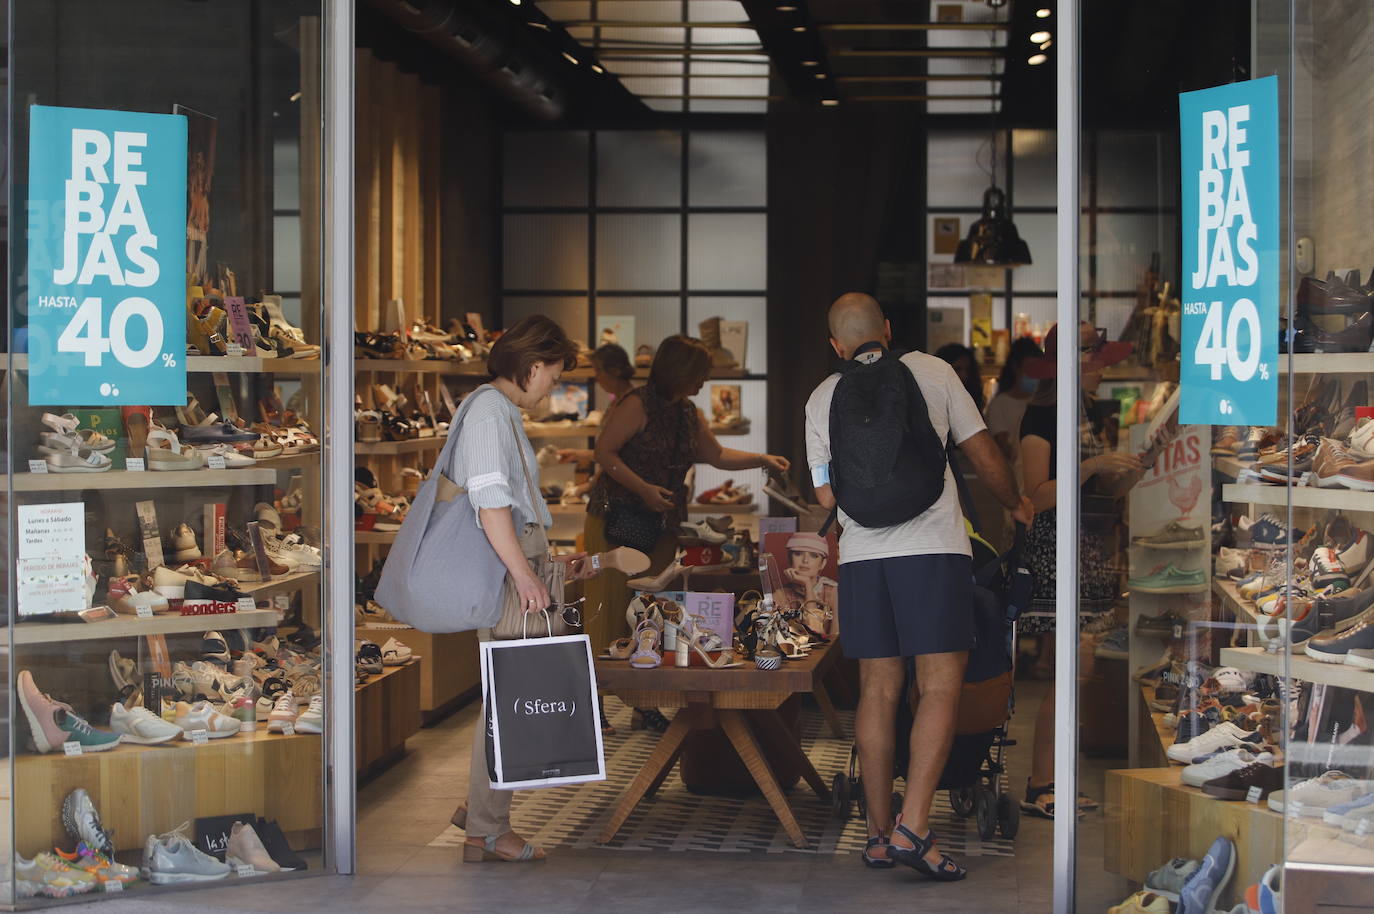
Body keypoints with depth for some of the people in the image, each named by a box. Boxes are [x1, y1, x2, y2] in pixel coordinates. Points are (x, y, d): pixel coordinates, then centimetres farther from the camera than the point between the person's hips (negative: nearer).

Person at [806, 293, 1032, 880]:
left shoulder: (822, 399, 11)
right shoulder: (932, 372, 6)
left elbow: (826, 496, 11)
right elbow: (982, 453, 11)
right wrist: (1015, 505, 28)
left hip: (862, 554, 3)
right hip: (932, 546, -3)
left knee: (878, 691, 8)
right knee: (940, 686, -4)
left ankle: (879, 834, 11)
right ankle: (912, 827, -15)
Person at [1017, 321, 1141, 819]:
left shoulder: (1095, 413, 17)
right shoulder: (1042, 414, -8)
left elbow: (1104, 492, 17)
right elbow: (1037, 496, -15)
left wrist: (1127, 474, -3)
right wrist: (1093, 466, -20)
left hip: (1091, 547, 8)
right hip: (1054, 546, -8)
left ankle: (1052, 781, 10)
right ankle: (1038, 788, -5)